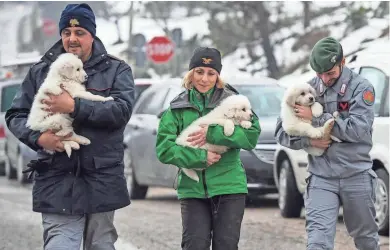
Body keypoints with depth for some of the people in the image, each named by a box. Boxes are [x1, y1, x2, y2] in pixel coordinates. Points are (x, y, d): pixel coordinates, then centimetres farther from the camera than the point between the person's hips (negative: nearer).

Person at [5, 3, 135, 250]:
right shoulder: (41, 71, 10)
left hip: (102, 180, 0)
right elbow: (16, 115, 9)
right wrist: (38, 137, -12)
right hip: (58, 181, 0)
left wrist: (75, 107, -20)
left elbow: (122, 110, -11)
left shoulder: (116, 70, 5)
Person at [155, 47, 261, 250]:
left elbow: (252, 135, -10)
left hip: (229, 186, -1)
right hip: (192, 188, 1)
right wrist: (200, 158, -15)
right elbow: (164, 149, -3)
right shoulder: (178, 107, 7)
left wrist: (212, 134, -17)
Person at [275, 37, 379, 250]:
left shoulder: (361, 88, -5)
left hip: (356, 176, -1)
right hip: (321, 178, 1)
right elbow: (281, 132, 6)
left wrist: (316, 118, -18)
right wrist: (308, 141, -14)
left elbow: (358, 130, -19)